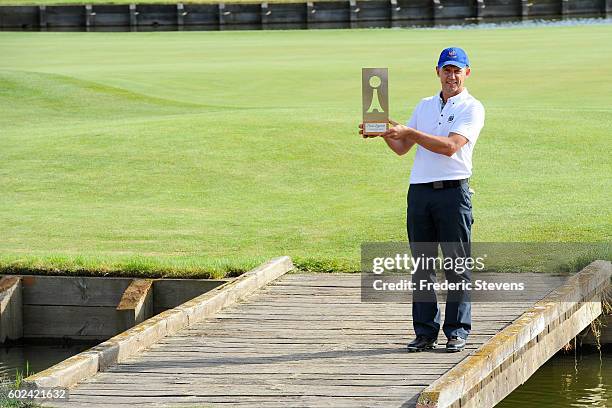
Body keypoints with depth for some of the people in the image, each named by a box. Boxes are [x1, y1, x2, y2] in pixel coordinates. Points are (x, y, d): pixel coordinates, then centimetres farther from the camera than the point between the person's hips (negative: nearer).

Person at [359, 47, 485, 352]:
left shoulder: (472, 108, 0)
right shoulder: (425, 106, 20)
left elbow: (450, 146, -15)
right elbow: (401, 148, 20)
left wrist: (409, 132, -16)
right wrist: (385, 133, 0)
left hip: (453, 191, -5)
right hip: (419, 190, 5)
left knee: (457, 265, -4)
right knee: (422, 266, 5)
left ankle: (457, 332, 1)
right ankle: (425, 332, 8)